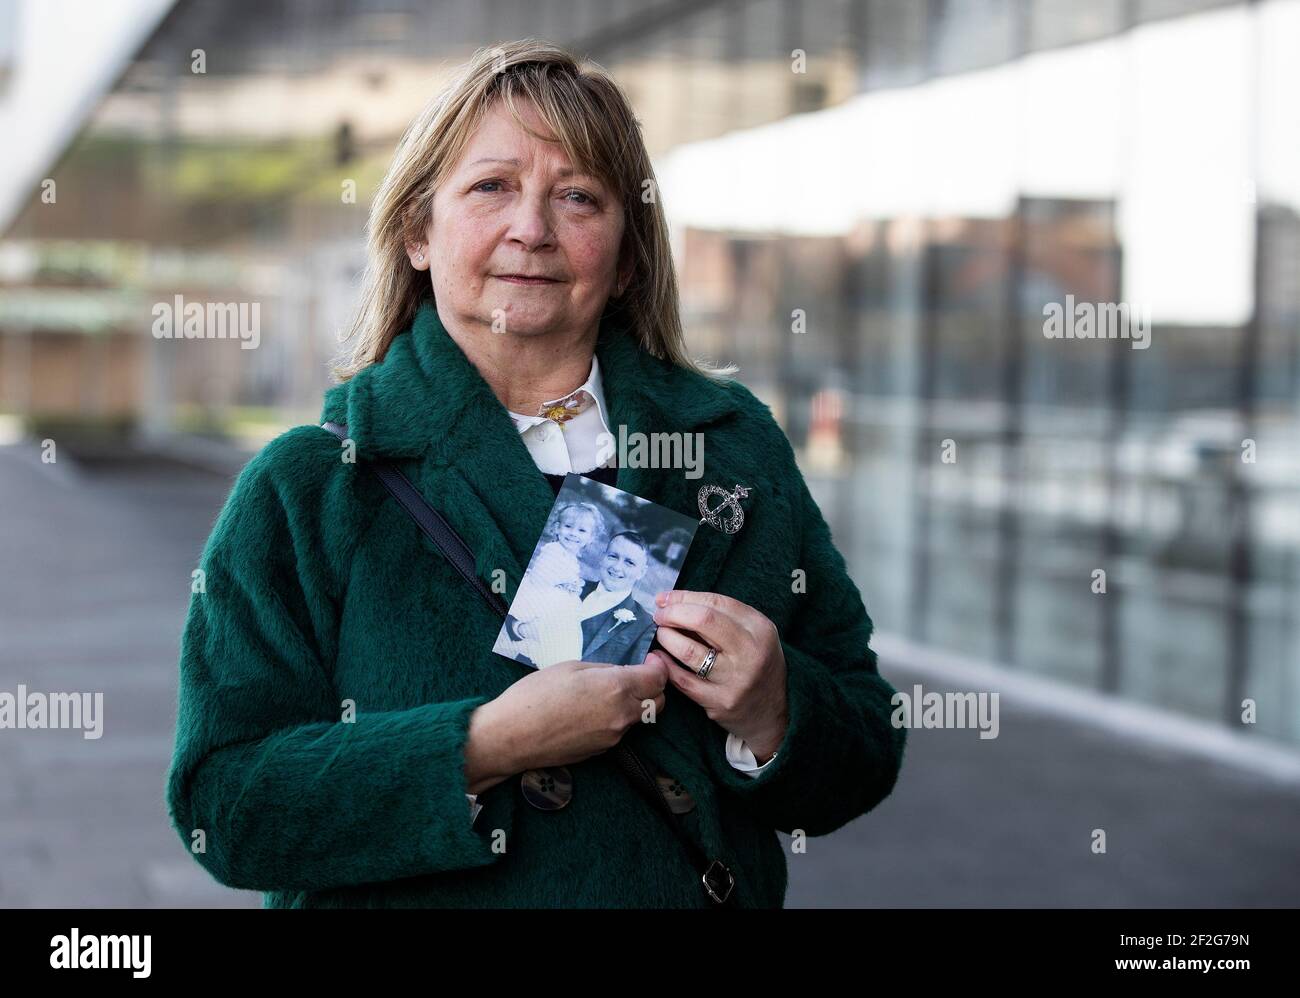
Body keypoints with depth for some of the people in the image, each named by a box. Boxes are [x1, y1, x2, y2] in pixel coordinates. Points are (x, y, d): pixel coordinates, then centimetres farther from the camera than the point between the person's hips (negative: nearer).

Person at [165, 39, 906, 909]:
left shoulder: (738, 445, 2)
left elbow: (866, 764, 4)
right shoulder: (304, 487, -6)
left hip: (711, 888, 3)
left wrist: (774, 717, -16)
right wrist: (483, 748, -23)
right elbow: (222, 805, -13)